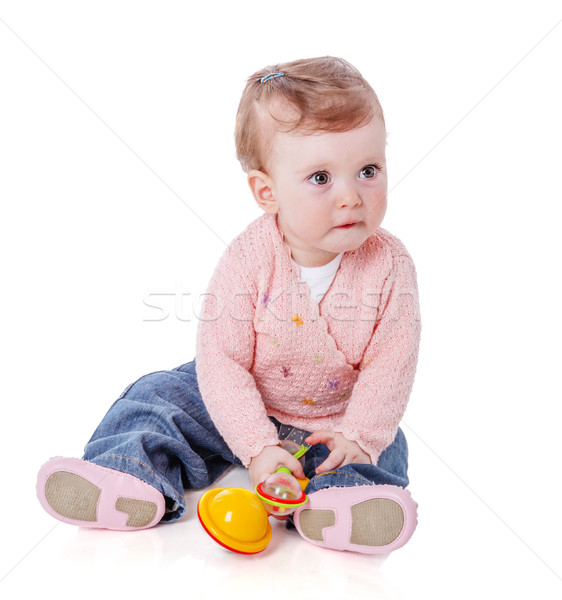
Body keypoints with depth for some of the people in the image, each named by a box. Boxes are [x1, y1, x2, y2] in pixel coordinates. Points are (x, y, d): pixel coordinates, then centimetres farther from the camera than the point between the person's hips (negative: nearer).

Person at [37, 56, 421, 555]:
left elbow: (391, 363, -15)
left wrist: (358, 435, -27)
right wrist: (257, 446, -29)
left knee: (385, 450, -20)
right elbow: (221, 358, -23)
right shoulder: (249, 258, -25)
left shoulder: (390, 265, -21)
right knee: (159, 396, -9)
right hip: (243, 407, 0)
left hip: (337, 417, 0)